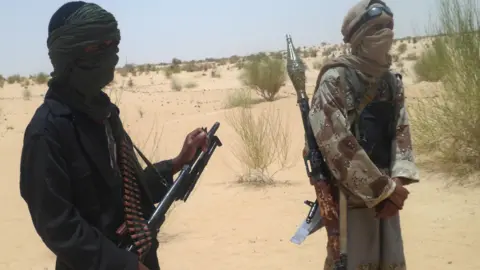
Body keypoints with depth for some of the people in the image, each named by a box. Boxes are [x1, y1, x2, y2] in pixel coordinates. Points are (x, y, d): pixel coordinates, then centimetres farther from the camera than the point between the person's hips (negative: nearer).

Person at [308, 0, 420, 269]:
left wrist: (398, 182, -10)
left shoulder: (393, 81, 10)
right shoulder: (336, 79, -12)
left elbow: (402, 133, 7)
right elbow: (336, 143, -19)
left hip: (385, 195, 7)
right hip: (349, 194, -6)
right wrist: (385, 189, -16)